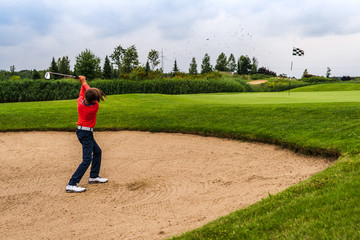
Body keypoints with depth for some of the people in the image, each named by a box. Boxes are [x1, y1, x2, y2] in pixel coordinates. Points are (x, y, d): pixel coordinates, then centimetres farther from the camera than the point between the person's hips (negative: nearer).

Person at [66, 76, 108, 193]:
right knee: (87, 160, -10)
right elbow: (89, 90, -6)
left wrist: (83, 83, 25)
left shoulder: (80, 102, -8)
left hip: (81, 131, 9)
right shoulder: (95, 107, -22)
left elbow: (82, 94, 18)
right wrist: (84, 82, 5)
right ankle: (71, 185, -14)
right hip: (86, 133, -9)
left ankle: (94, 176, 32)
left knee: (97, 151, 23)